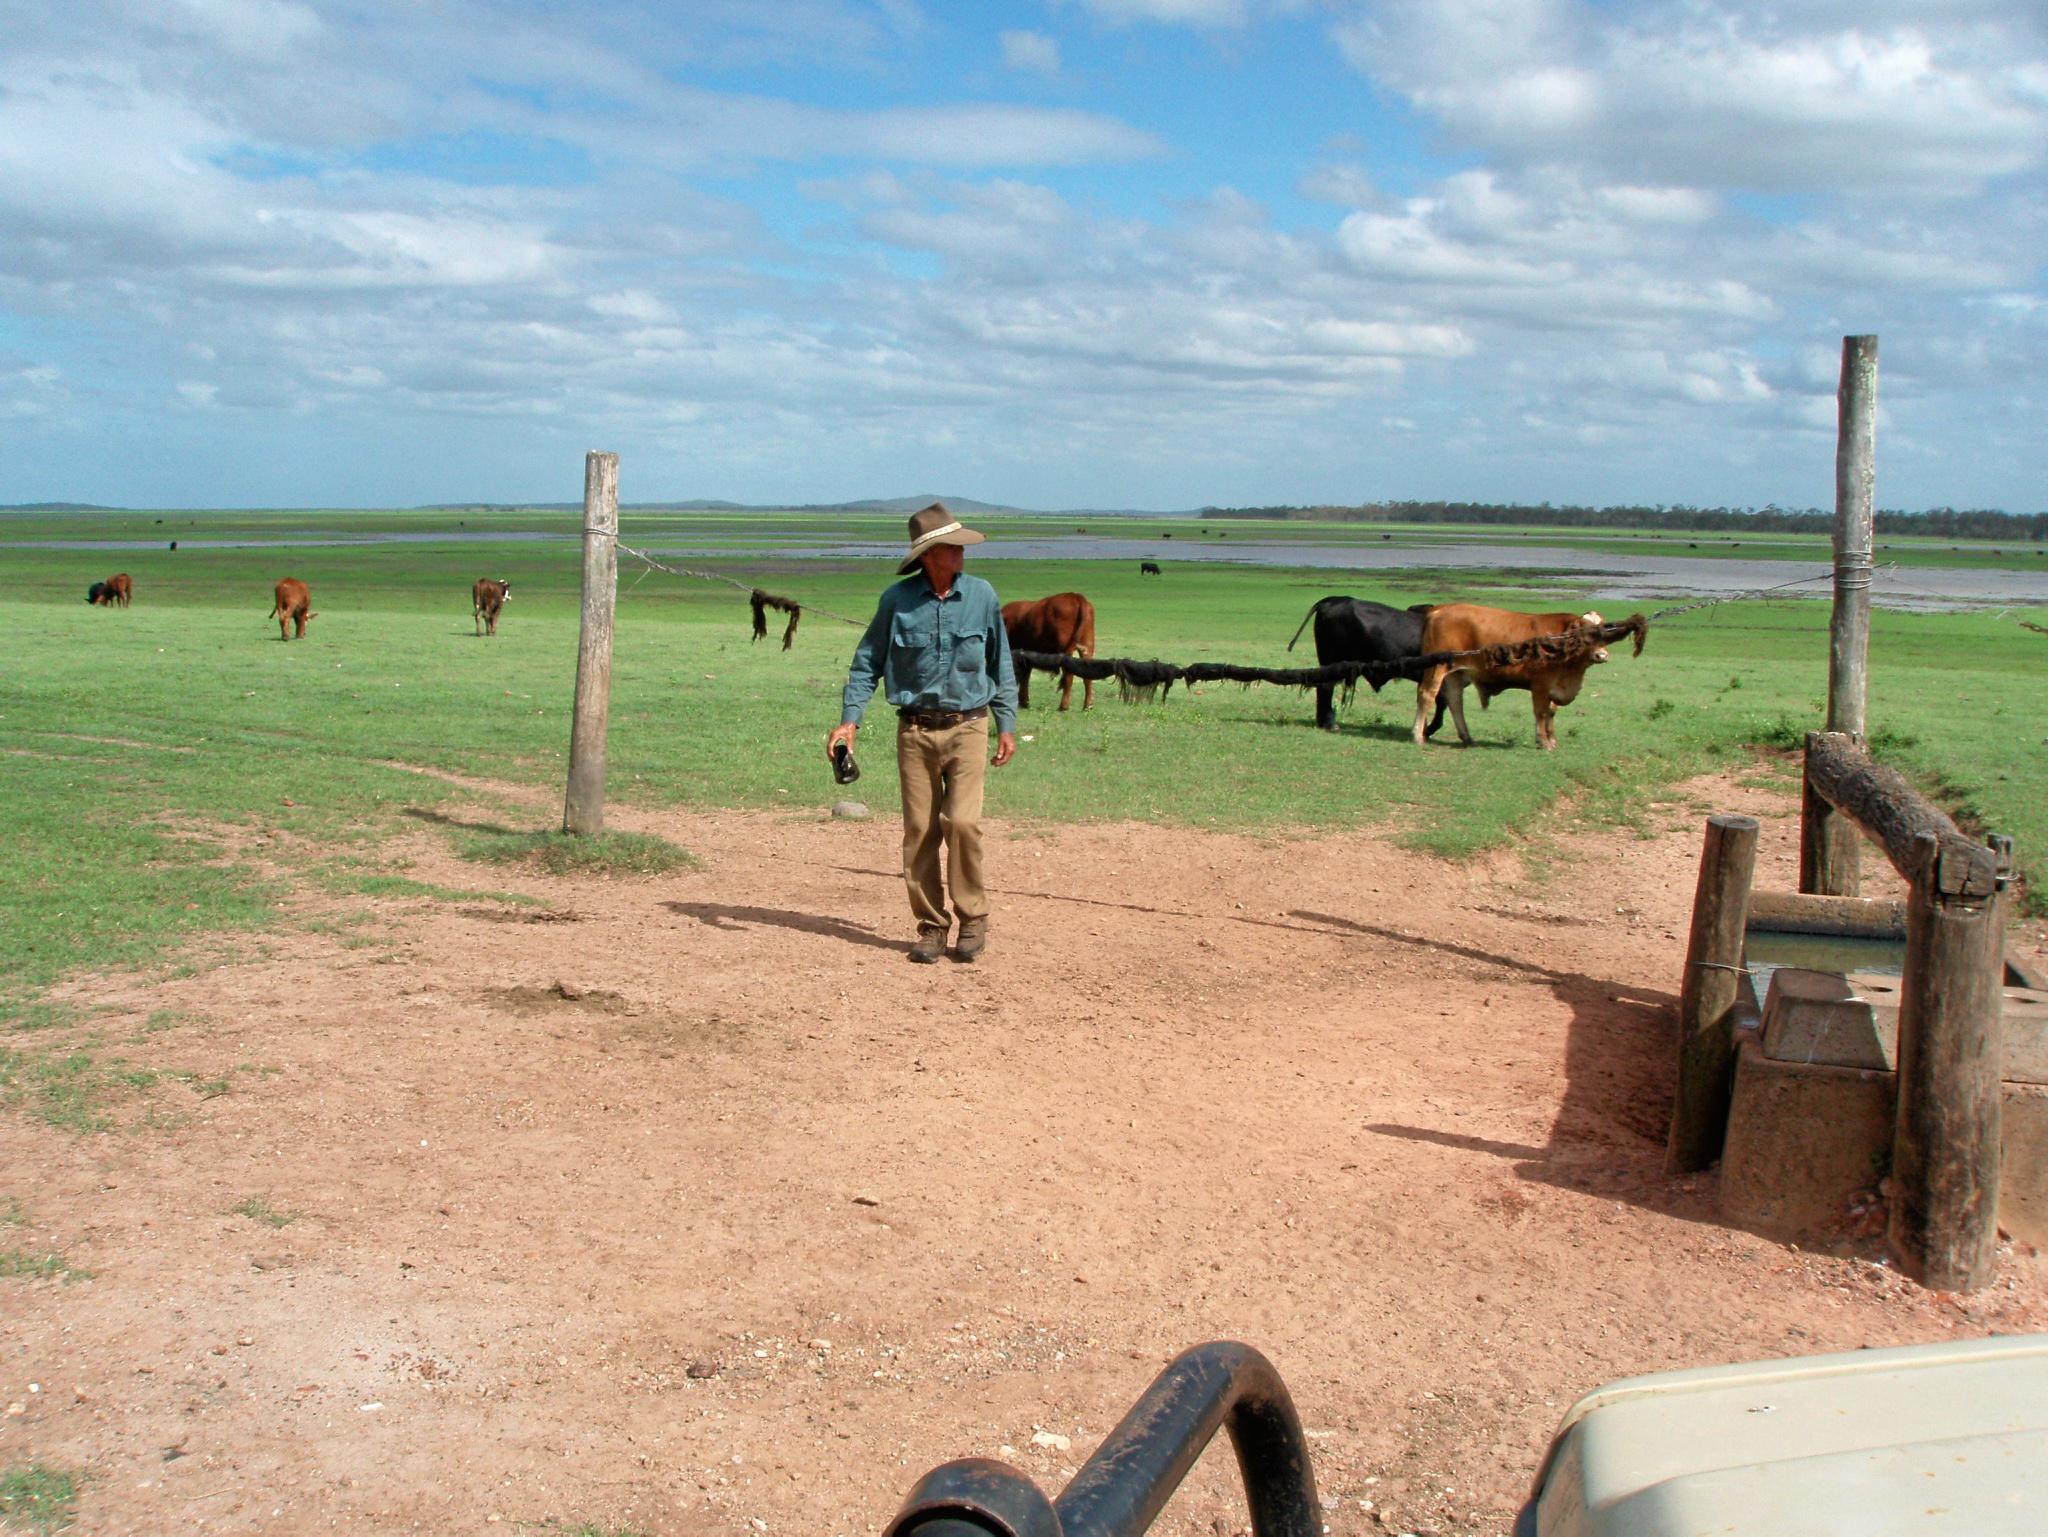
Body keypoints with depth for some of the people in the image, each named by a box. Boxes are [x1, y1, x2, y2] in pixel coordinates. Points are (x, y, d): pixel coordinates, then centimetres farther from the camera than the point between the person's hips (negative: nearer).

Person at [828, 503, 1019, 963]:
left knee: (962, 822, -13)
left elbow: (1001, 665, 11)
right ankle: (930, 925, 13)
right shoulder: (897, 599, -1)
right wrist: (850, 719, -4)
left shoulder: (982, 596, 2)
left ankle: (973, 917, 3)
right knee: (919, 830, 2)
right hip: (915, 729, 1)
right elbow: (867, 661, 6)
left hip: (967, 727, 0)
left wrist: (1007, 726, 9)